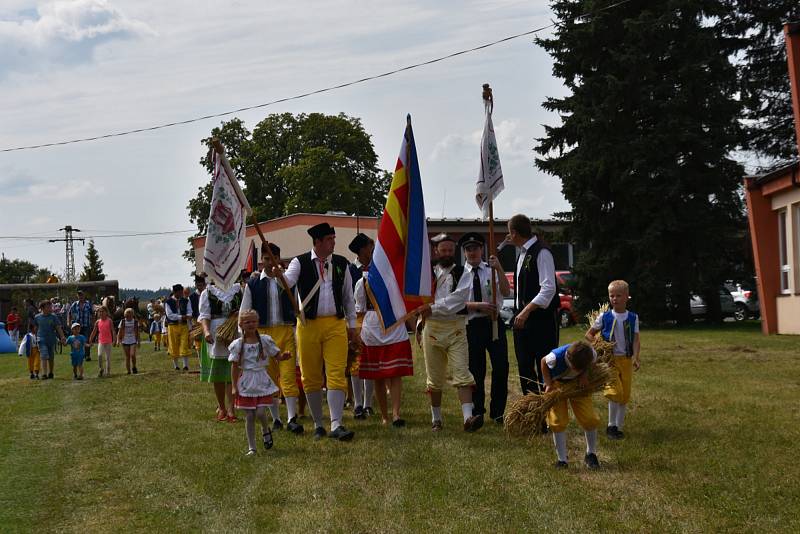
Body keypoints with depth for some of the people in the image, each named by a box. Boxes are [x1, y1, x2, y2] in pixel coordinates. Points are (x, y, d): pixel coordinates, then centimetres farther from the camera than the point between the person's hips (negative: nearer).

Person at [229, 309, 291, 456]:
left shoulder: (265, 340, -1)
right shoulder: (237, 344, -3)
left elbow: (277, 356, 2)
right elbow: (234, 367, 0)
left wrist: (284, 356, -21)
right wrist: (234, 386, -4)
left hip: (262, 381, 0)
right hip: (246, 383, 0)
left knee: (260, 412, -11)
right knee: (249, 416, 2)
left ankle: (266, 431, 23)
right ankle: (251, 447, 12)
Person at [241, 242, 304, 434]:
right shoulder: (252, 284, 6)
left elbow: (297, 308, 7)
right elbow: (244, 314, 8)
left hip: (286, 331, -1)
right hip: (263, 333, 1)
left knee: (289, 375, -9)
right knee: (269, 378, 7)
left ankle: (292, 418, -12)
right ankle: (276, 419, 16)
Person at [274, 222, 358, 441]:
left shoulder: (341, 264, 8)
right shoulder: (301, 263, 0)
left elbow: (348, 297, 14)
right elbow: (288, 281, -17)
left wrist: (352, 324, 14)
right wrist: (278, 275, -39)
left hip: (336, 325, 1)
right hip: (308, 325, -1)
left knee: (337, 375, -8)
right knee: (311, 377, 6)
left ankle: (336, 425, -11)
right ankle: (318, 425, 18)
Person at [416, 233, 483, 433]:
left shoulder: (463, 275, 1)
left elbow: (457, 299, -14)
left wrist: (433, 308, -18)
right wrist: (419, 326, 13)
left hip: (456, 328, -2)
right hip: (432, 328, 2)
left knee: (462, 373, -12)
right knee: (434, 377, 9)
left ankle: (468, 417, -21)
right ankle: (436, 419, 22)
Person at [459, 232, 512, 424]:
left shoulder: (492, 270, 3)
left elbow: (506, 292, -10)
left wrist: (499, 269, -21)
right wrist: (478, 306, -17)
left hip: (494, 323, 0)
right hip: (472, 326, 0)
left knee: (501, 367, -2)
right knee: (476, 370, 8)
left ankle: (497, 412, 11)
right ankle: (477, 412, 23)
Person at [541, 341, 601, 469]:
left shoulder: (592, 355, -32)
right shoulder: (556, 357, -38)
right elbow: (544, 362, -13)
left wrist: (584, 374, -22)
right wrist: (548, 385, -16)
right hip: (557, 383, -2)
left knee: (590, 419, -5)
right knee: (558, 421, -7)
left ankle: (591, 454, 17)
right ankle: (562, 460, 6)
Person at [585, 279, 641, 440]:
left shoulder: (633, 318, 2)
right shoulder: (604, 317, -1)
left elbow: (635, 340, -2)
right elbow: (589, 334, 9)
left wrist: (635, 357, -16)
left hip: (626, 360, 2)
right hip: (610, 359, -2)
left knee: (625, 395, 5)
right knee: (615, 392, -16)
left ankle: (619, 427, 18)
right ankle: (611, 425, -2)